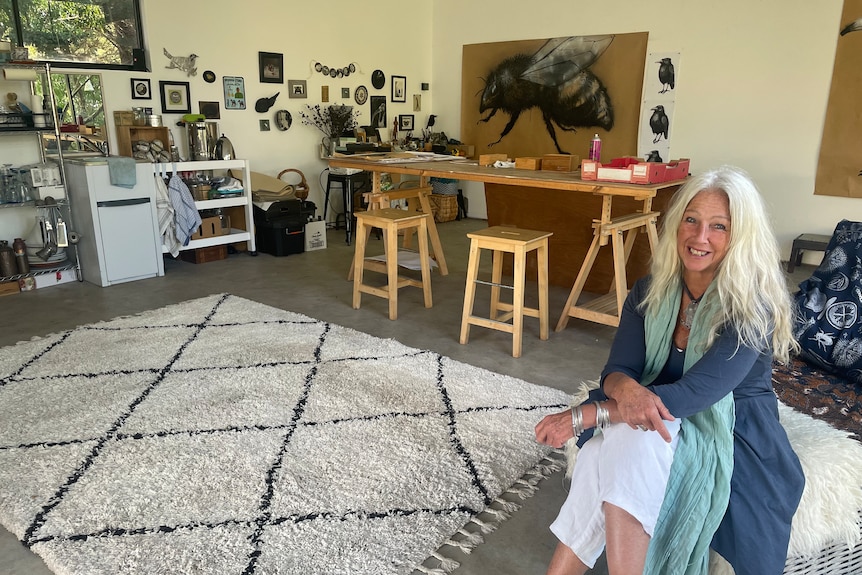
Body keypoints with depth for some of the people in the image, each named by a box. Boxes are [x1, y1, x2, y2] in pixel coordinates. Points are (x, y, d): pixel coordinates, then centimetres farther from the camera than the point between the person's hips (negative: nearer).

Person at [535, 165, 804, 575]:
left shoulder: (752, 305, -18)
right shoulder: (651, 290, -3)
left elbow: (695, 393, -28)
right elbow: (617, 369, -7)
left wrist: (584, 415, -32)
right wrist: (625, 388, -34)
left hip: (735, 441, -4)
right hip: (661, 419, 4)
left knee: (630, 441, -35)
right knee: (616, 440, -32)